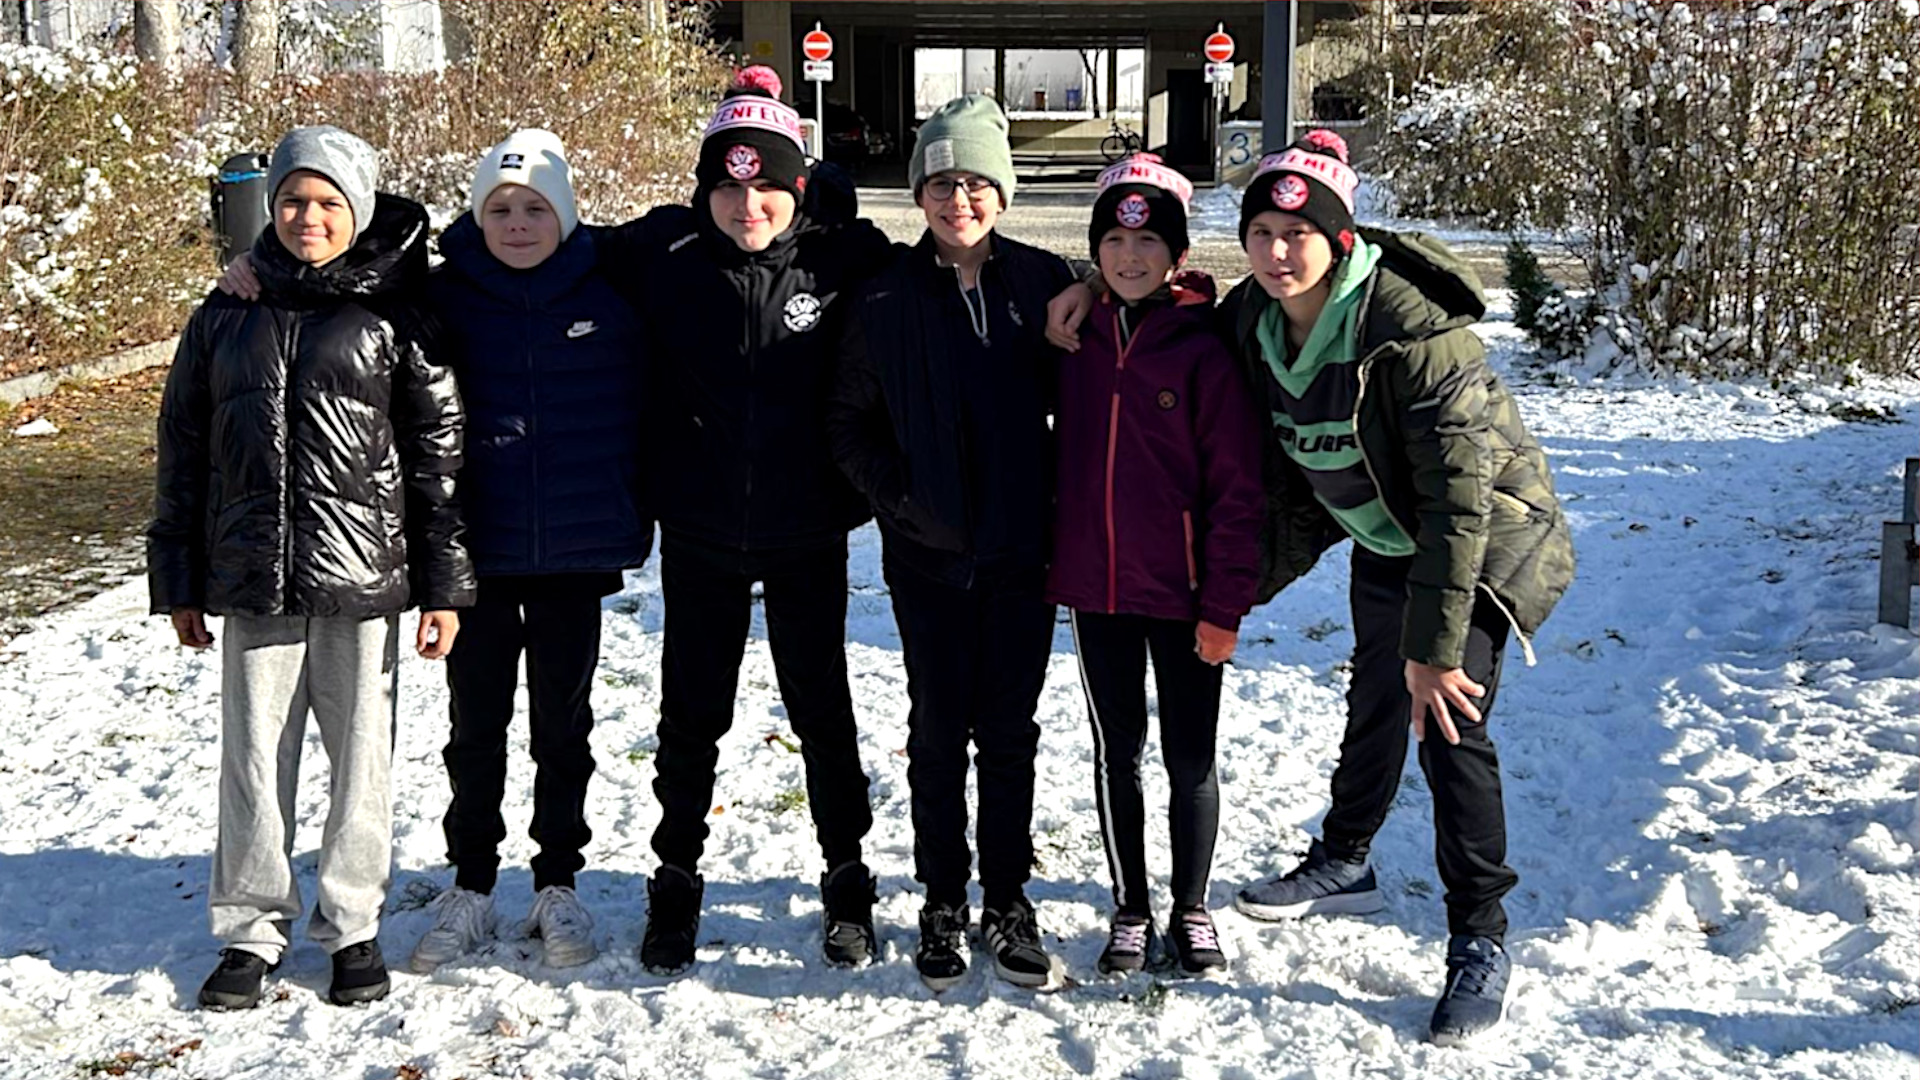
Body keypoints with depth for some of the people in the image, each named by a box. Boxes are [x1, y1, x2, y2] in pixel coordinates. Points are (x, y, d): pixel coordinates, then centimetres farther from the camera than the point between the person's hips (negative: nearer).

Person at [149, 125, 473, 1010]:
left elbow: (440, 451, 1)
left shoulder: (396, 316, 1)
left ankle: (352, 927, 21)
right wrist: (178, 582, 11)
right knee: (254, 760, 7)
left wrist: (445, 585, -2)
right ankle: (251, 930, 21)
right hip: (252, 581, 2)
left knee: (362, 757, 5)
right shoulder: (226, 319, 9)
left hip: (363, 576, -2)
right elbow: (183, 453, 13)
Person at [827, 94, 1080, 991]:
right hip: (928, 554, 0)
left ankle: (1007, 900, 21)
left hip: (1022, 548, 0)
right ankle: (942, 902, 21)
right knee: (939, 730, 7)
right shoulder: (887, 297, -1)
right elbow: (851, 420, 5)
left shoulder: (1045, 283, -1)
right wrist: (898, 496, -5)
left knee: (1010, 731, 8)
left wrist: (1058, 502, -3)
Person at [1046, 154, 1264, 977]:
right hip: (1095, 586, 4)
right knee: (1117, 753, 12)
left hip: (1181, 592, -4)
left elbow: (1236, 484, -10)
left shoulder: (1204, 346, -10)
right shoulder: (1079, 337, 3)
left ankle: (1191, 910, 25)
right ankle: (1130, 911, 25)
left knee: (1189, 758, 8)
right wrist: (1053, 566, 9)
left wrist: (1225, 603, -13)